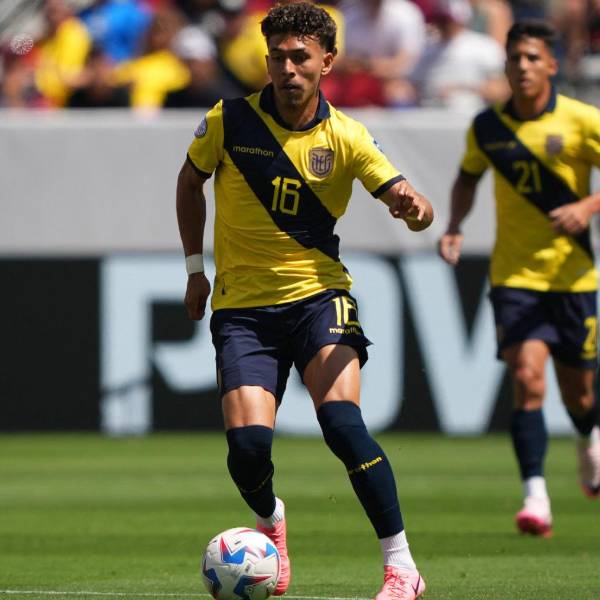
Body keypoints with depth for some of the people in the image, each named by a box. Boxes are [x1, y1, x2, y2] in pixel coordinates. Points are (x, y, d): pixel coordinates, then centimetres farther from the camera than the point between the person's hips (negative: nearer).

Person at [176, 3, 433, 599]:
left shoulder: (346, 138, -5)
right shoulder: (229, 122, -4)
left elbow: (406, 201, -12)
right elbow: (190, 181, 14)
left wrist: (415, 207, -37)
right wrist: (195, 267, 13)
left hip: (317, 293, -1)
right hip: (242, 304, 1)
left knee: (340, 420, -25)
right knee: (247, 444, -16)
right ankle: (270, 519, 22)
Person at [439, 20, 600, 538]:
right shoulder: (487, 127, 1)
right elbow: (468, 176, 20)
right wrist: (455, 225, 4)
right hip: (514, 275, 1)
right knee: (527, 379, -18)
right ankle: (536, 497, -19)